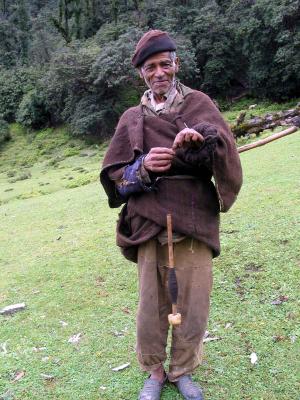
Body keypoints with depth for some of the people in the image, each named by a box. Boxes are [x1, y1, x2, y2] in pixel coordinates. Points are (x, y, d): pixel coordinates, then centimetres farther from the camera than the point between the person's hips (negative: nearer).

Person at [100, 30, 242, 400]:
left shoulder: (199, 104, 6)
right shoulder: (132, 119, 8)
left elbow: (226, 156, -7)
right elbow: (114, 176, 6)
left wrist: (203, 137, -28)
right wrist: (143, 168, -14)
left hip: (194, 222, 0)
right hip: (150, 225, 1)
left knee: (193, 304, 5)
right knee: (151, 304, 6)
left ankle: (183, 370, 30)